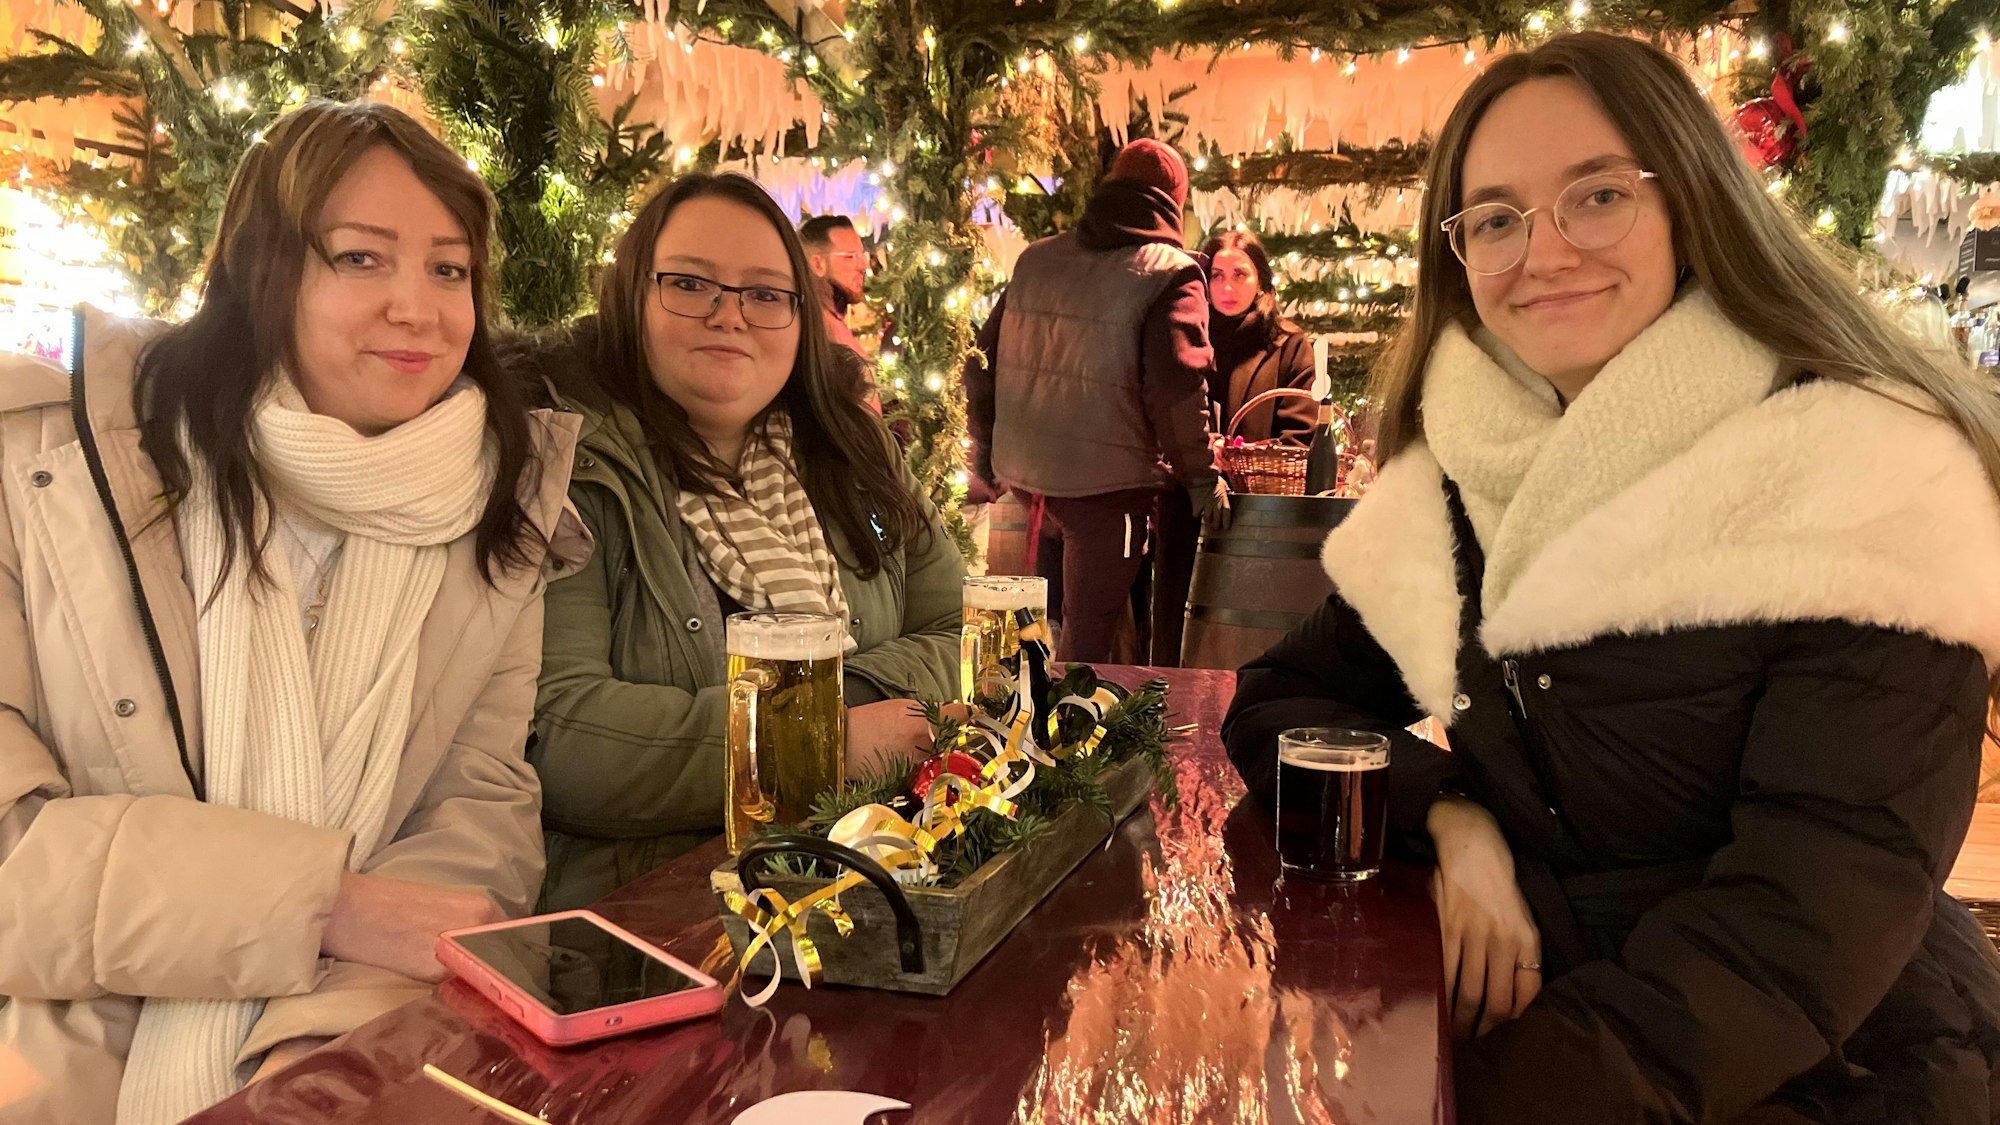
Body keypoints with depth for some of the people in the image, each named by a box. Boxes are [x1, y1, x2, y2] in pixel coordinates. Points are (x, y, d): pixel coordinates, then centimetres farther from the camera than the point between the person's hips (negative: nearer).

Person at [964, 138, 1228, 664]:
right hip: (1108, 482, -6)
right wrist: (1202, 477, -7)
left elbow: (984, 359, 13)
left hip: (1024, 468, 6)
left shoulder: (1035, 259, 9)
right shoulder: (1171, 274, -9)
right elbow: (1177, 389, -18)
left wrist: (984, 443, 24)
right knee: (1086, 634, 4)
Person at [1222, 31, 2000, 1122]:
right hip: (1517, 1028, 5)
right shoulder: (1459, 484, 3)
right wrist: (1444, 814, -12)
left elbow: (1822, 899, -20)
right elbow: (1277, 705, 7)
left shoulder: (1872, 473, -12)